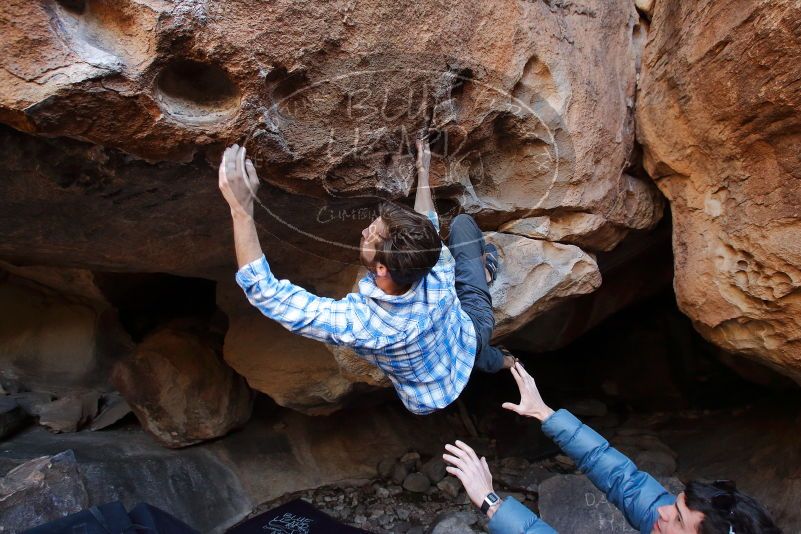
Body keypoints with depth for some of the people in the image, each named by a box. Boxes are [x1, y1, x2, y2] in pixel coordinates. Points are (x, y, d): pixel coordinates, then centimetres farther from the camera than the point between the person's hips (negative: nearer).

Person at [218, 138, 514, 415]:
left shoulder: (357, 323, -46)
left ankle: (497, 360, 50)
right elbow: (428, 223, -12)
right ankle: (485, 265, 42)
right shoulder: (438, 272, -36)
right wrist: (423, 171, 3)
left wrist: (241, 207, -46)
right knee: (462, 222, 12)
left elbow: (266, 292, -41)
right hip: (475, 325, 2)